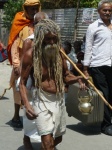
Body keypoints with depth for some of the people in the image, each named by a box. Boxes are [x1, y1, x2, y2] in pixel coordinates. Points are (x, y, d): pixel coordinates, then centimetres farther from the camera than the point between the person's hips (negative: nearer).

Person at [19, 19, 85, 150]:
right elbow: (22, 83, -11)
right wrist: (27, 105, -25)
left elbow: (66, 76, 9)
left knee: (58, 138, 20)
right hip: (42, 101, -6)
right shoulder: (30, 54, -15)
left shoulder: (59, 51, -1)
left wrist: (78, 78, -14)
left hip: (59, 100, 6)